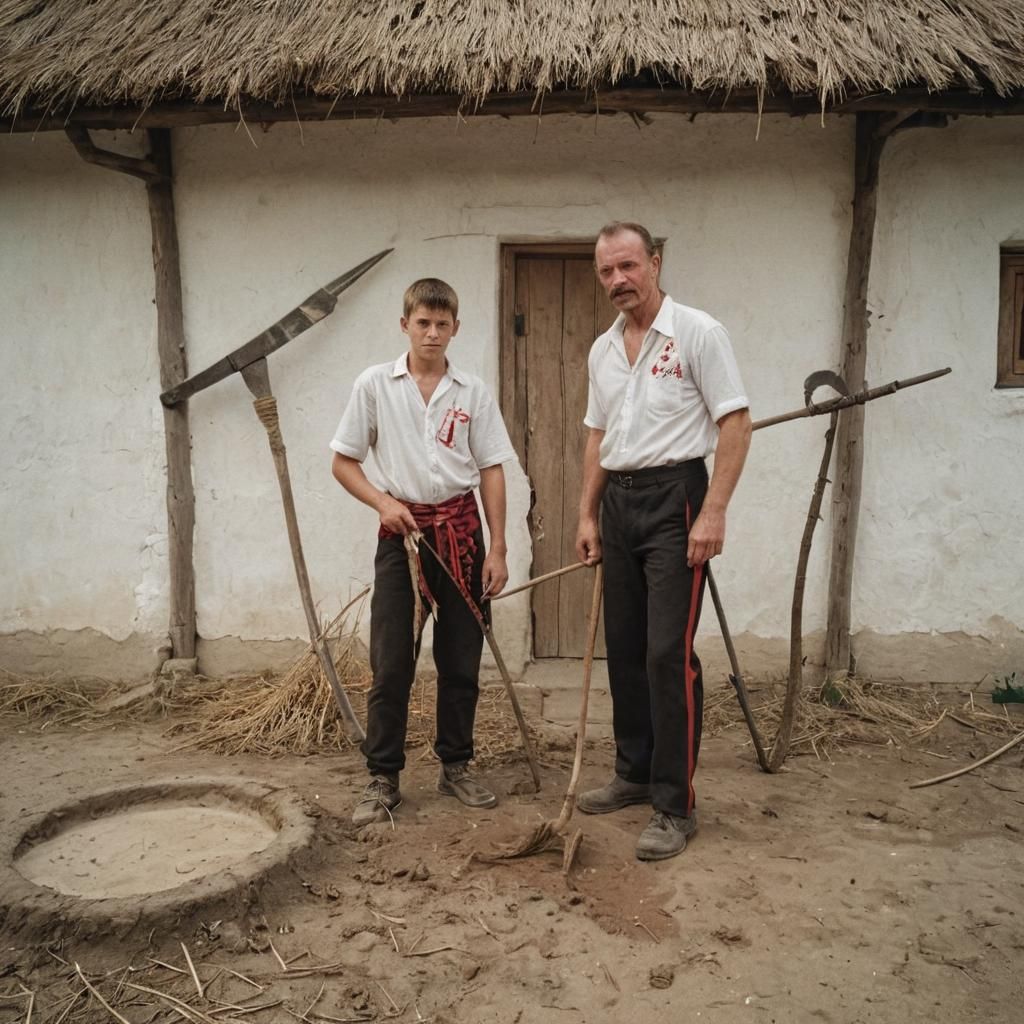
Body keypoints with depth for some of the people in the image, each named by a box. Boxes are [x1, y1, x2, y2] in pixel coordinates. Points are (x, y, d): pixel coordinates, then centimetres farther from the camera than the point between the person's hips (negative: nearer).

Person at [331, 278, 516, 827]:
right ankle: (382, 778, 13)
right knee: (391, 663, 0)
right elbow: (343, 463, 4)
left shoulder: (473, 391, 3)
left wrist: (497, 548, -2)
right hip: (402, 530, -1)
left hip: (460, 529, 2)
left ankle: (456, 766, 24)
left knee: (461, 659, 9)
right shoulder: (374, 384, 0)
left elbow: (491, 472, 4)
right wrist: (383, 502, -12)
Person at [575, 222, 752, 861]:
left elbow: (735, 423, -11)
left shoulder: (697, 332, -7)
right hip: (618, 503, 7)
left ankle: (676, 806, 2)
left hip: (674, 498, -7)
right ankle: (635, 774, 28)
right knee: (624, 649, 13)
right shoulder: (603, 350, 14)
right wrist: (588, 515, 13)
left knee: (669, 654, -9)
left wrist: (713, 513, -19)